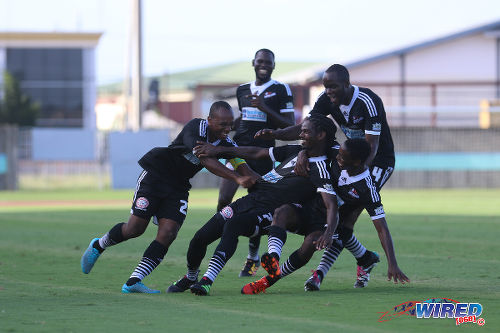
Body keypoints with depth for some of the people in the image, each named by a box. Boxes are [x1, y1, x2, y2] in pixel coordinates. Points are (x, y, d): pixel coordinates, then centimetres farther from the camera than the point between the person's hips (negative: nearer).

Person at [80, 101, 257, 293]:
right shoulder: (196, 128, -23)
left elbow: (243, 168, -11)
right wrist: (237, 178, -43)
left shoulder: (226, 144, -3)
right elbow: (206, 160, -36)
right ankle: (98, 246, 22)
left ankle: (133, 282, -13)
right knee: (135, 228, -9)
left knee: (168, 234, -12)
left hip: (178, 188, 6)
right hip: (155, 174, -6)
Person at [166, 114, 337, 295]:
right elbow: (257, 153, 22)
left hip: (267, 213, -7)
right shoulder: (295, 151, 15)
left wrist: (328, 232, -39)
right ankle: (190, 277, 28)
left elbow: (331, 205, -19)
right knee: (200, 237, 0)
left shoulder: (321, 170, -9)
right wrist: (220, 150, 17)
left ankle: (207, 280, -39)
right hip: (248, 200, 7)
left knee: (232, 226, -36)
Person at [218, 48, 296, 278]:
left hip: (263, 154, -4)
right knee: (223, 201, -9)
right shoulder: (242, 90, 15)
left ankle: (252, 257, 12)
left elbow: (290, 126, -6)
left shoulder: (281, 90, -1)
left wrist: (264, 108, -15)